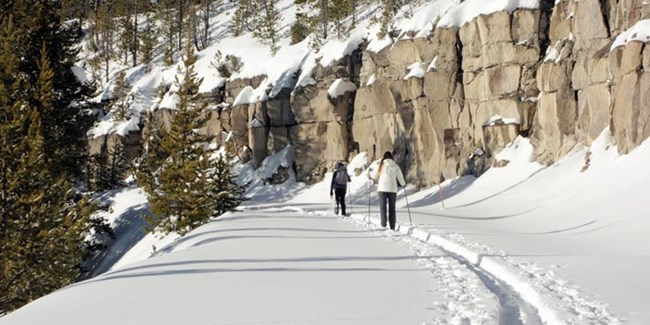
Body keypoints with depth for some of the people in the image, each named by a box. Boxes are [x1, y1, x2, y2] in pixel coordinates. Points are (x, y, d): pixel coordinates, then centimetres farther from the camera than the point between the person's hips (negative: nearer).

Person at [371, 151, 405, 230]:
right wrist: (402, 183, 30)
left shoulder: (381, 165, 1)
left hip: (382, 189, -1)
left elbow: (374, 176, 10)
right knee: (392, 208, 8)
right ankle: (392, 227, 6)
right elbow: (400, 177, 8)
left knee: (382, 207, 1)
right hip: (392, 189, 1)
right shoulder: (395, 166, 3)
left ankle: (383, 225, -12)